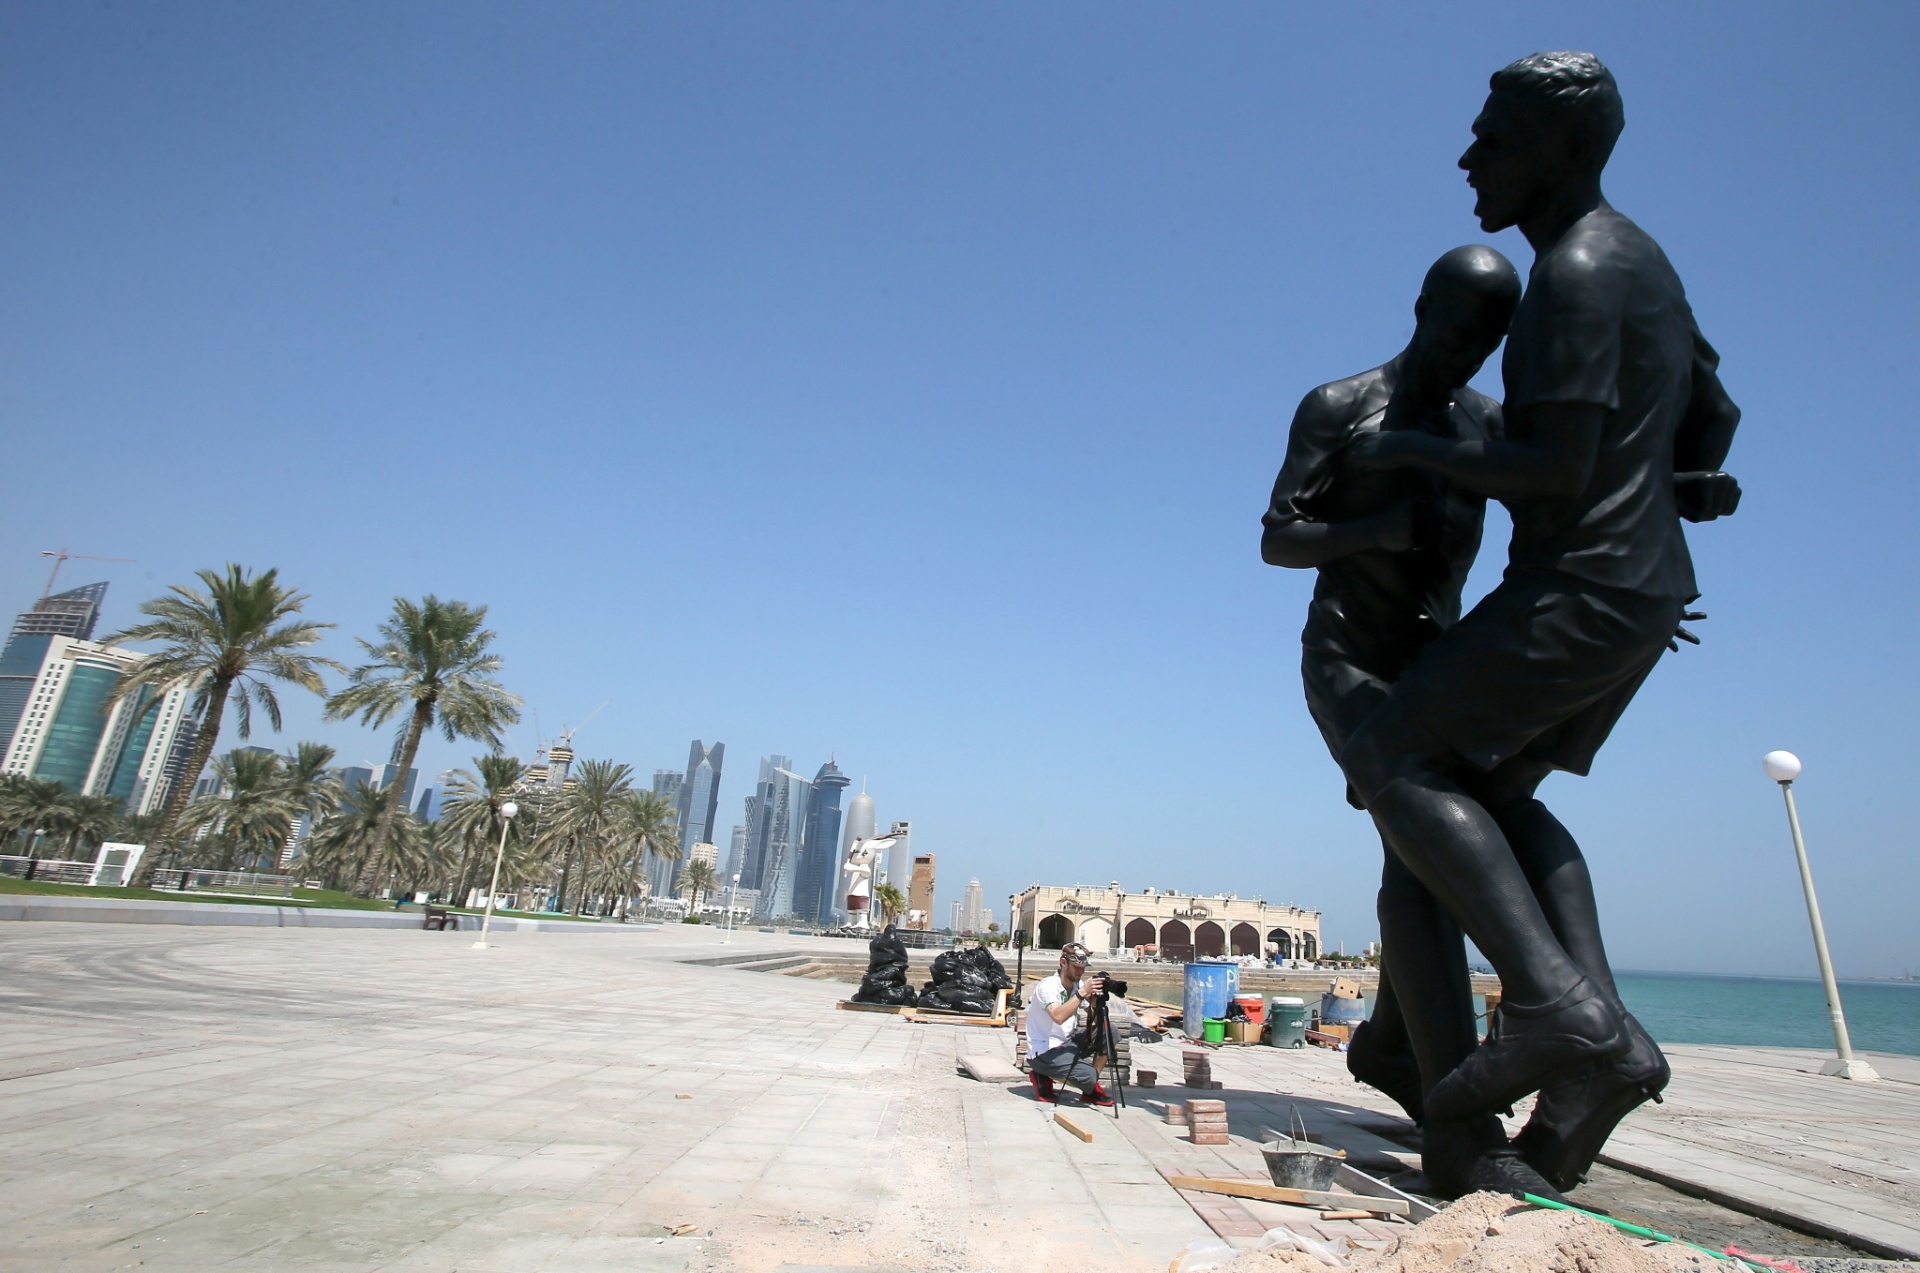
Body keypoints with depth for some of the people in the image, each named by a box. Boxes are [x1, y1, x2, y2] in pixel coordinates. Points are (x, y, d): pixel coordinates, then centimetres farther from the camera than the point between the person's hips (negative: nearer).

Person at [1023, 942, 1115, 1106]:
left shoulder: (1078, 984, 1)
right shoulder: (1047, 987, -20)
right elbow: (1058, 1017, -38)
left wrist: (1097, 995, -25)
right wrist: (1082, 993, -37)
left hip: (1066, 1044, 8)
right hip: (1042, 1052, -8)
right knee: (1088, 1075, -28)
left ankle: (1091, 1089, 6)